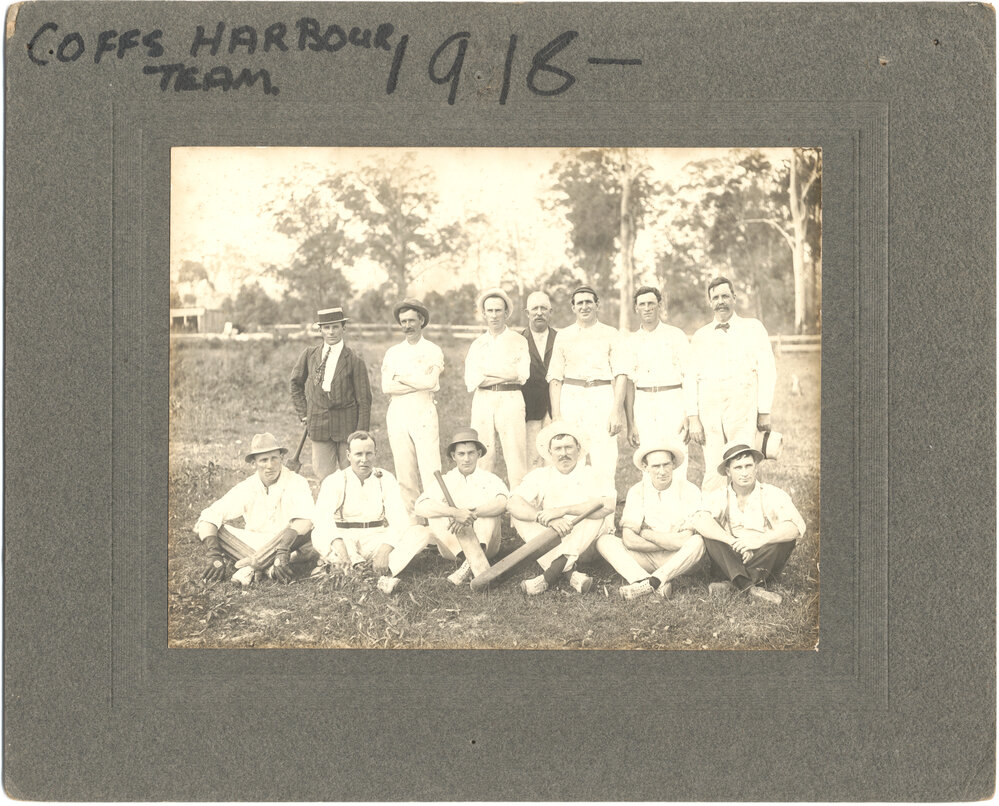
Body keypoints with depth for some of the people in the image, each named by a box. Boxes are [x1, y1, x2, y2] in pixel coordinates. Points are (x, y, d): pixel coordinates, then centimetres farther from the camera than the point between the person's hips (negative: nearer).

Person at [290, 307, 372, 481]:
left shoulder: (354, 361, -5)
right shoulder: (309, 355, 4)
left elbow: (364, 401, -4)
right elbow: (296, 383, 21)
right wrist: (303, 413, 11)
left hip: (347, 427, -2)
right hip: (319, 425, 2)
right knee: (323, 477, 3)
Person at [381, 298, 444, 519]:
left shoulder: (433, 351, 6)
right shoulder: (393, 352, 14)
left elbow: (431, 382, -11)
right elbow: (386, 387, 0)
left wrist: (402, 378, -2)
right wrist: (420, 383, -6)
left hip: (424, 413, -3)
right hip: (397, 416, 3)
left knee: (431, 472, -11)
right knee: (405, 476, 3)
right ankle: (410, 524, 8)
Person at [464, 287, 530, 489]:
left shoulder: (519, 341, 10)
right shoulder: (477, 345, 16)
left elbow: (521, 374, -4)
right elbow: (471, 380, 3)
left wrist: (486, 371, -5)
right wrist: (505, 375, -7)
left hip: (510, 399, -2)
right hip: (483, 401, 2)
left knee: (515, 453, -7)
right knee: (482, 455, -3)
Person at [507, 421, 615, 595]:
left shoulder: (592, 476, -2)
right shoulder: (539, 476, 4)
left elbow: (608, 505, -25)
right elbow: (512, 504, -13)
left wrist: (562, 510, -30)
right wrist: (545, 519, -31)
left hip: (584, 544, -2)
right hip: (549, 544, 2)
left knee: (599, 513, -28)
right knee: (519, 516, -19)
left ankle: (549, 576, -37)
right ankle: (571, 573, -36)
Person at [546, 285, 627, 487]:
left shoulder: (610, 334, 9)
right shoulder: (563, 336, 14)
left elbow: (621, 374, 2)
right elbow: (555, 377, 9)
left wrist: (616, 411, -8)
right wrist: (556, 415, -1)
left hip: (602, 398, -1)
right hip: (571, 397, 1)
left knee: (604, 466, -9)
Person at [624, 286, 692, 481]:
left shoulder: (675, 335, 3)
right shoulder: (632, 341, 11)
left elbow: (689, 377, -1)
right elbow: (629, 382, 10)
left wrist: (689, 415, -10)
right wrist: (630, 424, 4)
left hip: (672, 401, -3)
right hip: (643, 404, 3)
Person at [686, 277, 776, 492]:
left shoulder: (753, 328, 12)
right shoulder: (701, 336, 18)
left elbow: (767, 370, 7)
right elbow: (691, 377, 12)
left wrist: (765, 411, 0)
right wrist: (693, 417, 1)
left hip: (742, 401, -2)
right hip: (709, 404, 2)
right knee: (712, 469, -6)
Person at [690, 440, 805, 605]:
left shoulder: (773, 495, -4)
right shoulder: (719, 497, 0)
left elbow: (797, 526, -22)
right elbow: (700, 521, -21)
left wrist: (761, 540, -33)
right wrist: (734, 542, -31)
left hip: (765, 564, -1)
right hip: (731, 560, 1)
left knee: (786, 537, -26)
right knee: (709, 533, -23)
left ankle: (734, 584, -28)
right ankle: (752, 588, -34)